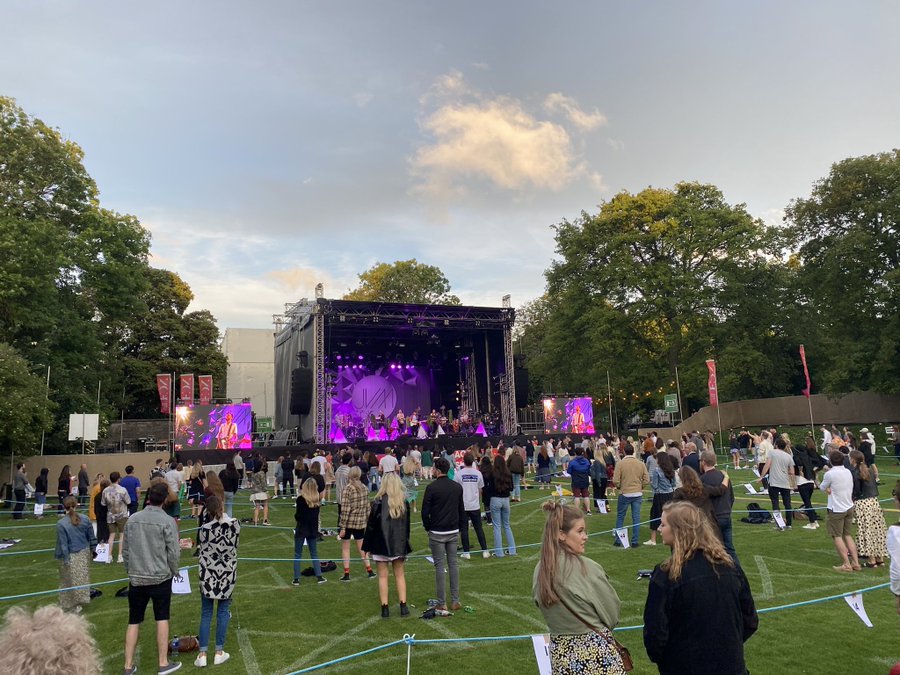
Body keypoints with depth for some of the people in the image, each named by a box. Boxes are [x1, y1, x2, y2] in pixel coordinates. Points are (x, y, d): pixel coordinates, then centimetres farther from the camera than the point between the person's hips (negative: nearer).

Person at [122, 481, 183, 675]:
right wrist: (173, 572, 7)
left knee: (134, 621, 13)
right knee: (162, 619, 8)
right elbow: (173, 553, -11)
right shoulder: (167, 521, -13)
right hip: (160, 577, -3)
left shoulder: (132, 519, -1)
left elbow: (126, 549, 7)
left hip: (136, 578, 3)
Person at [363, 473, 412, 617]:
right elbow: (407, 525, 8)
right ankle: (403, 606, 13)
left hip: (381, 545, -3)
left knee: (382, 576, 7)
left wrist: (367, 546, 0)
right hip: (399, 544, 4)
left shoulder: (379, 502, -14)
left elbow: (371, 525, -10)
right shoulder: (404, 502, 0)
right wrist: (405, 544, 19)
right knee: (400, 575, 13)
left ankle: (385, 608, 9)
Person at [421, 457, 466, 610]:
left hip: (437, 533, -5)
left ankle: (442, 603, 7)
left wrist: (428, 527, 3)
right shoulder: (457, 487, 4)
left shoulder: (432, 487, -13)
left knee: (439, 566, 2)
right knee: (453, 564, 11)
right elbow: (462, 510, 10)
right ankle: (455, 601, 13)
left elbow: (425, 511, -11)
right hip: (453, 532, 5)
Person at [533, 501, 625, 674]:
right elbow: (612, 614, -9)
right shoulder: (588, 568, -21)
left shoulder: (540, 571, -6)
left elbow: (542, 606, 6)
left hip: (560, 653, 6)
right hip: (595, 651, -5)